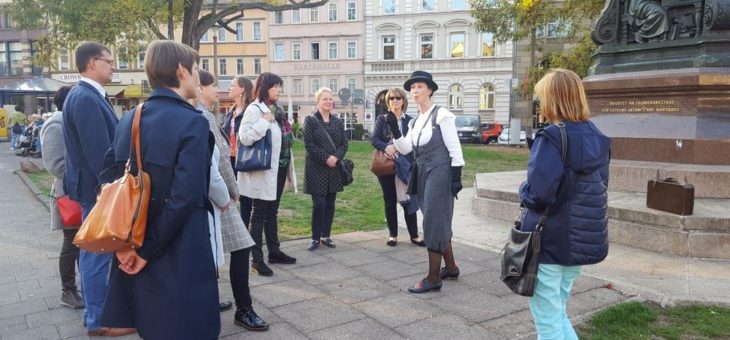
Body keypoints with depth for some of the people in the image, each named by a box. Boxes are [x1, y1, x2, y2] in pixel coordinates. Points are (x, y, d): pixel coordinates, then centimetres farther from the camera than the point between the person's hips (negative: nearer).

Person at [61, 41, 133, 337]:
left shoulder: (87, 95, 12)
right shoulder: (86, 99, -20)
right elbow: (98, 152, -24)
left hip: (97, 186, 10)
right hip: (98, 188, -10)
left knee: (94, 252, 18)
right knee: (98, 254, 0)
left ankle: (97, 311, 31)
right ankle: (99, 320, 13)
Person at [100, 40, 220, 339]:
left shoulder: (128, 120, 6)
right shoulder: (192, 122, -16)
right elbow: (184, 197, -22)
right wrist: (147, 250, -14)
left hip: (132, 250, 7)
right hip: (179, 254, -7)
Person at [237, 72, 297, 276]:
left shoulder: (276, 108, 13)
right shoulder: (255, 109, -12)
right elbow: (244, 137, -23)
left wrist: (288, 164, 19)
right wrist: (264, 121, -24)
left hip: (278, 168, 8)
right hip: (262, 170, -8)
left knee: (272, 212, 16)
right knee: (259, 214, -1)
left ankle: (274, 251, 26)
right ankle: (256, 259, 6)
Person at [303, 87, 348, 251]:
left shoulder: (338, 122, 11)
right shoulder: (310, 120, -2)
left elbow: (344, 144, 7)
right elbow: (309, 144, -10)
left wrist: (336, 157, -12)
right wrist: (326, 158, -18)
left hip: (334, 168, 4)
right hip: (316, 168, -4)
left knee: (330, 204, 7)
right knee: (319, 204, -5)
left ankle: (326, 236, 18)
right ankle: (315, 238, 8)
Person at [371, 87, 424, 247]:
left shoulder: (410, 120, 5)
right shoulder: (382, 119, 6)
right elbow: (374, 139, -4)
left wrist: (396, 147, -15)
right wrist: (386, 147, -23)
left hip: (405, 165, -1)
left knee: (409, 200, 0)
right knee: (390, 201, 8)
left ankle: (414, 235, 10)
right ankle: (393, 235, 19)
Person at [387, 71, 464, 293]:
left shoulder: (442, 115, -10)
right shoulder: (415, 121, 13)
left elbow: (454, 148, -12)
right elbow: (405, 149, 6)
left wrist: (456, 177, -16)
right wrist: (394, 129, -8)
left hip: (439, 173, -8)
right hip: (423, 174, 8)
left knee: (433, 222, -6)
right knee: (439, 222, 16)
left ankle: (433, 278, 1)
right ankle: (451, 267, 30)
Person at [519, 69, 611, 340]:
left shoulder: (551, 137, -19)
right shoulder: (596, 138, 5)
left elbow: (537, 195, -25)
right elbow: (600, 186, 16)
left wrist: (523, 191, -5)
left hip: (549, 241, -7)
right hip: (583, 240, 7)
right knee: (557, 312, 24)